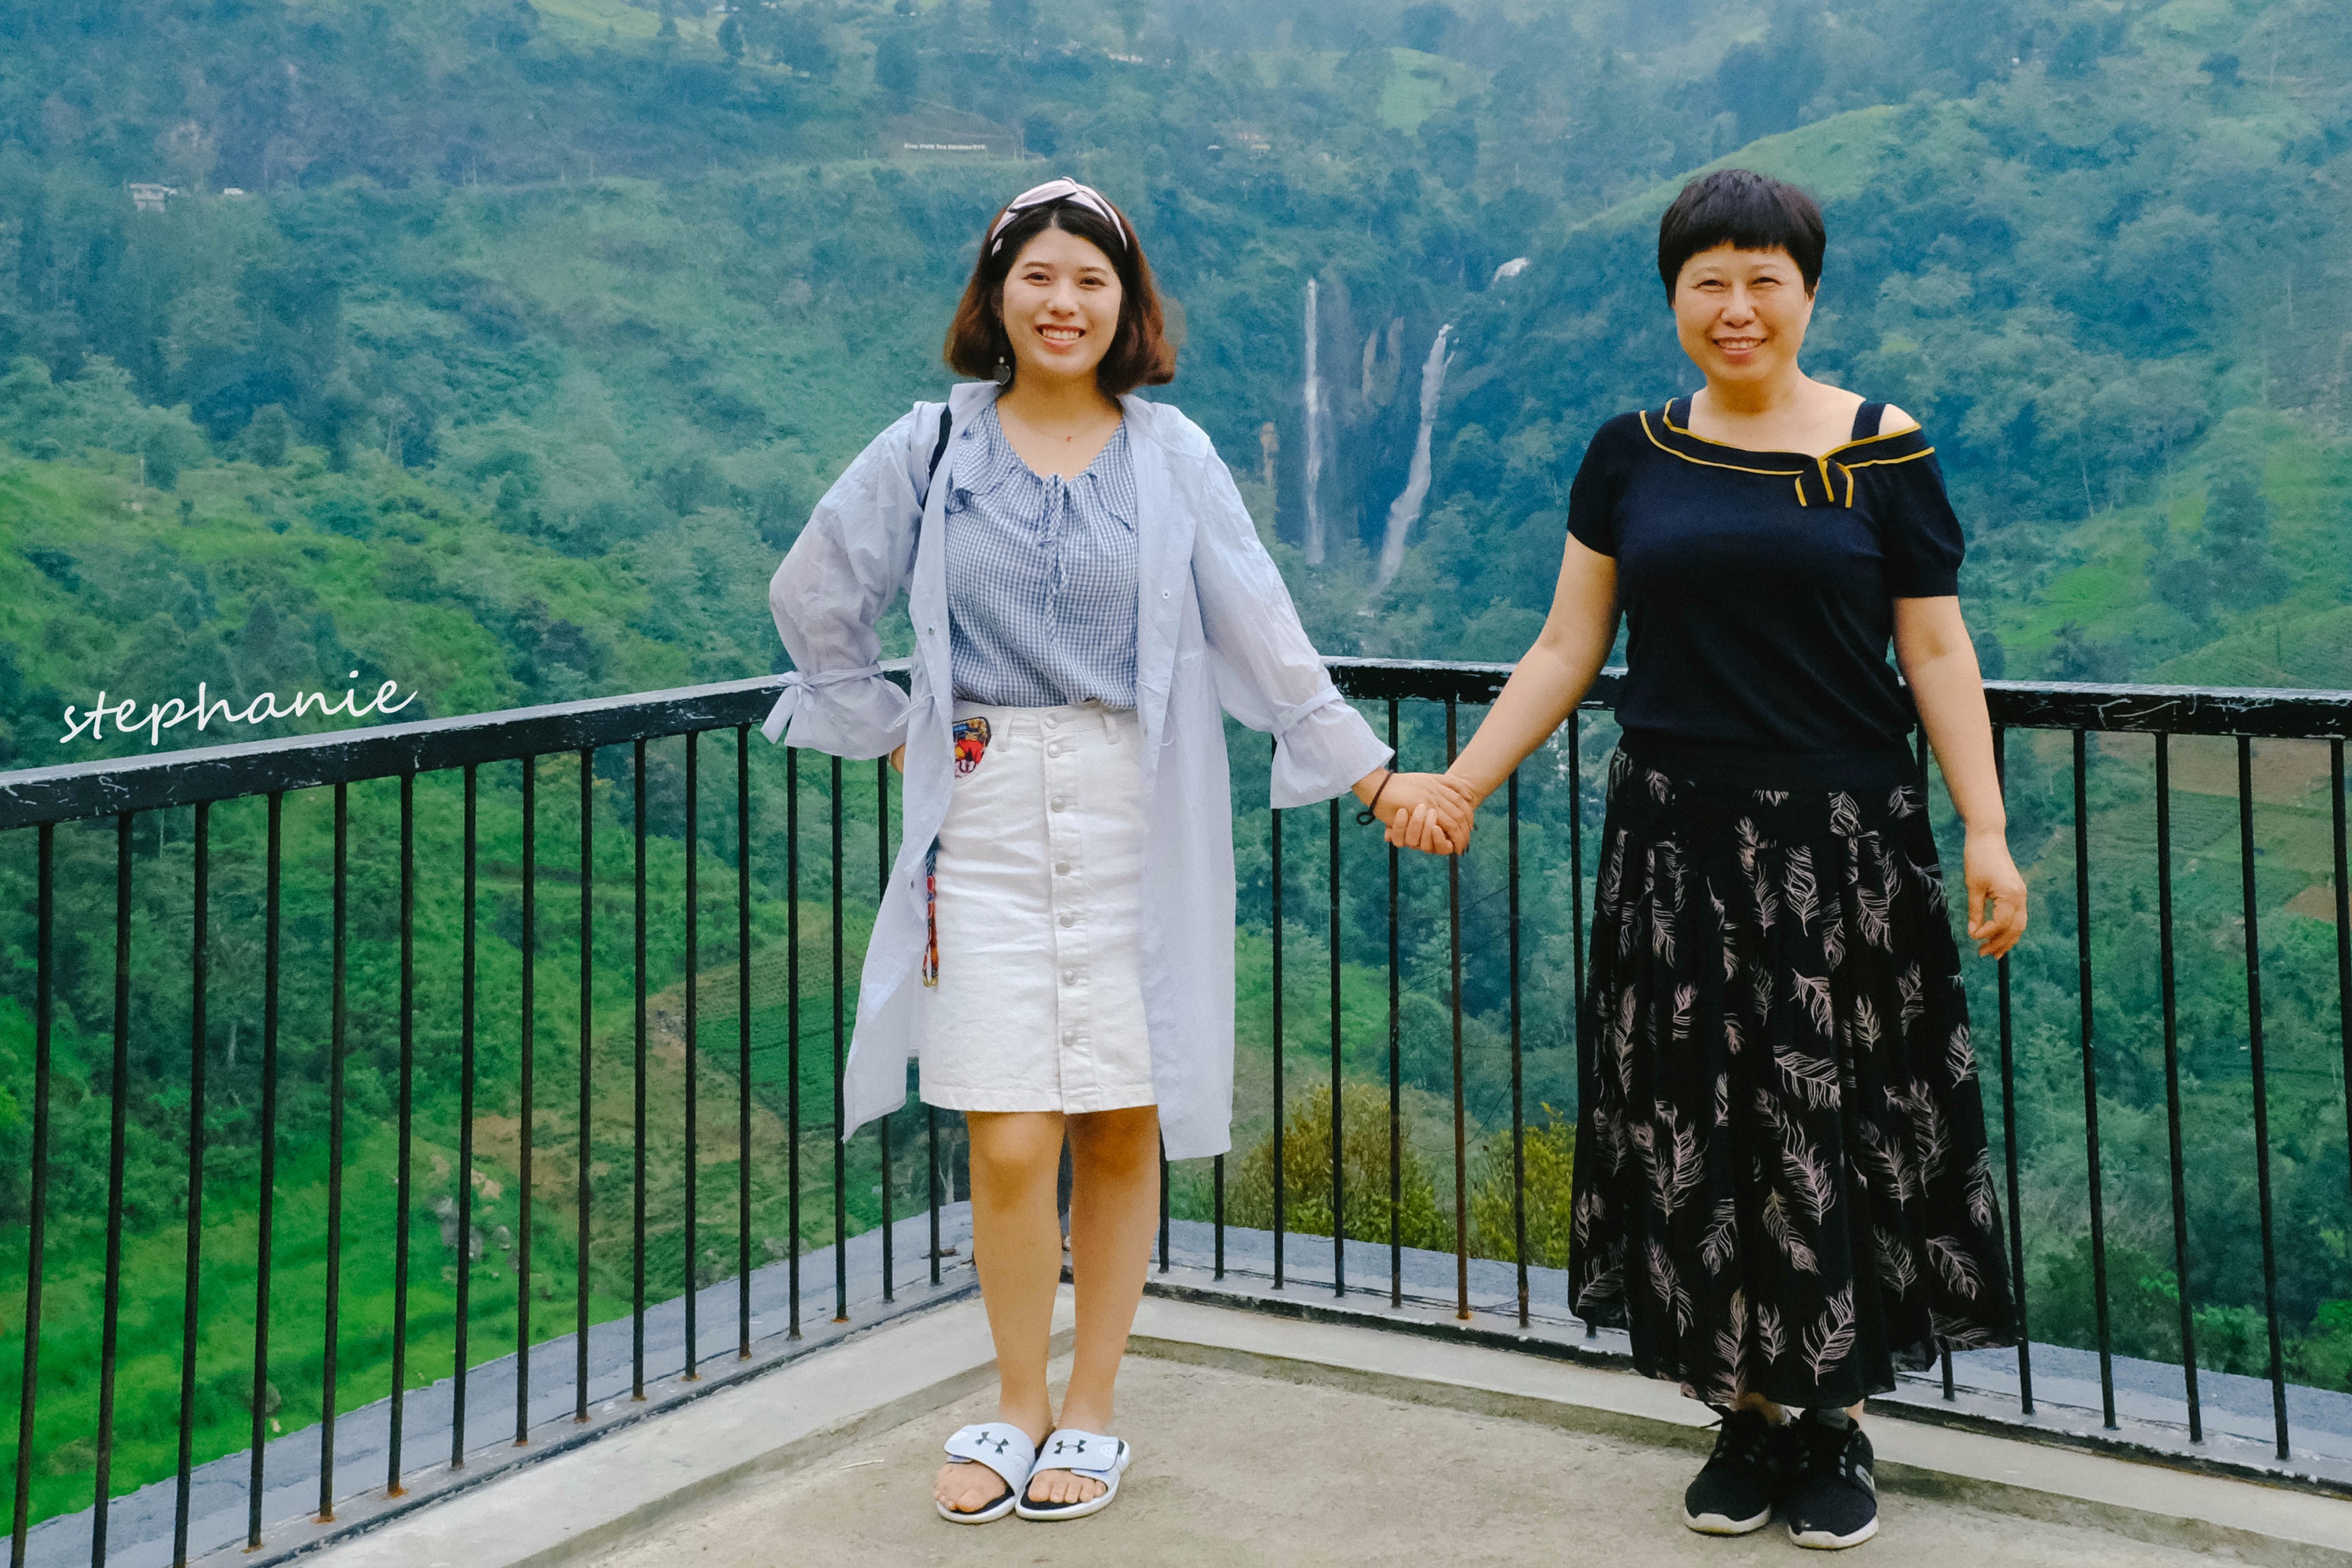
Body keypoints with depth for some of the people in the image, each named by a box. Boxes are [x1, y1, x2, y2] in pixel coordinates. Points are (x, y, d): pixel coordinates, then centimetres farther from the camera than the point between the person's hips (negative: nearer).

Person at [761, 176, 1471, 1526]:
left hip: (1134, 814, 0)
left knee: (1122, 1127, 3)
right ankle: (1018, 1406, 16)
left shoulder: (1172, 457, 5)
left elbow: (1264, 637, 5)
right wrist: (894, 733, 10)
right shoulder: (932, 449, 6)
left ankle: (1090, 1411, 20)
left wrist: (1374, 775, 2)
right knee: (1011, 1140, -4)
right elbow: (814, 600, 15)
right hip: (986, 813, 0)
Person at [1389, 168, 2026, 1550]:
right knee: (1697, 1128, 5)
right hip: (1679, 845, 2)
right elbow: (1567, 650, 8)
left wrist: (1988, 833, -8)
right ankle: (1750, 1413, 19)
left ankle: (1839, 1424, 15)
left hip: (1844, 843, -2)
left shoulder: (1883, 452, 1)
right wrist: (1459, 784, 0)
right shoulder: (1632, 458, 7)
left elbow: (1937, 653, 0)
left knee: (1836, 1123, 1)